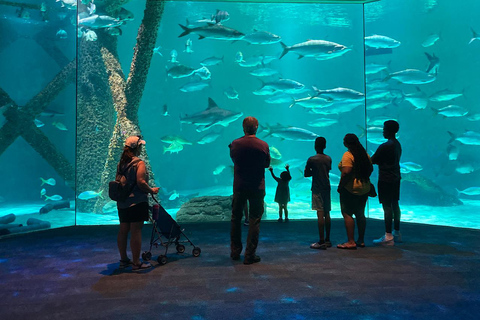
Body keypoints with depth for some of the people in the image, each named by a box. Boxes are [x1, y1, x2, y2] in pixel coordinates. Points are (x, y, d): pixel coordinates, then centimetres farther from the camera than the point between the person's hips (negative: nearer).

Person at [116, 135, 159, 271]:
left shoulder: (121, 163, 10)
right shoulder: (139, 163, -12)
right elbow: (140, 182, -21)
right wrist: (152, 190, -8)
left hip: (122, 203, 8)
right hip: (136, 202, -8)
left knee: (123, 230, 14)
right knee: (136, 231, -3)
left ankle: (124, 259, 26)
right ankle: (136, 263, 2)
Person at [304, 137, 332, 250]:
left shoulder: (311, 159, -8)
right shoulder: (328, 159, 8)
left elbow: (306, 174, -3)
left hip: (317, 189, -6)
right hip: (327, 188, 6)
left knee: (320, 214, -8)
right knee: (327, 214, 10)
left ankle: (321, 242, -9)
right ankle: (327, 240, 17)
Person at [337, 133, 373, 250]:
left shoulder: (348, 155, -15)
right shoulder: (365, 154, 10)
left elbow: (346, 172, -24)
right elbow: (370, 169, 17)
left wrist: (340, 185, -16)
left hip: (350, 189, -8)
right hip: (364, 189, 8)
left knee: (347, 214, -3)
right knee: (360, 214, 15)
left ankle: (351, 242, -4)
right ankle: (361, 240, 23)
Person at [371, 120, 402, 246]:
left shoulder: (385, 146, -17)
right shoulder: (397, 144, 11)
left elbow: (372, 161, -11)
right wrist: (378, 161, 16)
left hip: (386, 180, -9)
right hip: (395, 178, 9)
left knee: (387, 206, -6)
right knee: (395, 205, 15)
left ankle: (388, 237, -3)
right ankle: (397, 233, 25)